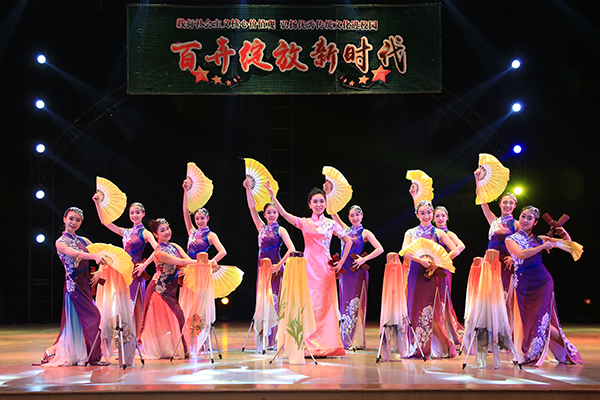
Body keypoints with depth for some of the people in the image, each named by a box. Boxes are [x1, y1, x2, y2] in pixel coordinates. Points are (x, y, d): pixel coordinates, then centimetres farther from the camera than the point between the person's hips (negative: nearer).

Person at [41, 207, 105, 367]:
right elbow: (75, 254, -25)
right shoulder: (60, 242, -5)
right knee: (92, 316, -10)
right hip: (74, 283, -7)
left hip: (85, 283, 7)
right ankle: (93, 356, -1)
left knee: (79, 320, 7)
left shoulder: (82, 240, 16)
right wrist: (94, 256, -41)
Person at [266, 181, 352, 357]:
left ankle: (325, 345, 5)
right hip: (309, 267, -1)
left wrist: (341, 262, 7)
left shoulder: (331, 224, 8)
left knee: (324, 305, 0)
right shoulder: (304, 223, 6)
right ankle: (310, 345, -2)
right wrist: (272, 196, -17)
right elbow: (284, 214, -7)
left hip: (326, 268, 1)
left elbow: (348, 241, 15)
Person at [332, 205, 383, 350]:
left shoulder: (365, 233, 0)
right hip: (345, 271, 5)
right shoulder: (346, 230, 14)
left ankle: (357, 341, -3)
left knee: (356, 304, -6)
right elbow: (334, 216, 13)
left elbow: (380, 249, -8)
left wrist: (364, 259, -13)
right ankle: (347, 339, 11)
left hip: (358, 271, -5)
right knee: (345, 303, 6)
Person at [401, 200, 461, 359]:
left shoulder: (438, 233, 6)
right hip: (415, 273, 3)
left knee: (429, 311, -7)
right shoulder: (411, 233, 10)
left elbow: (455, 251, -2)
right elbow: (405, 252, -6)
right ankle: (418, 348, 8)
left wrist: (438, 264, -11)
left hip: (431, 274, -2)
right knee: (415, 309, 1)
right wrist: (421, 260, -20)